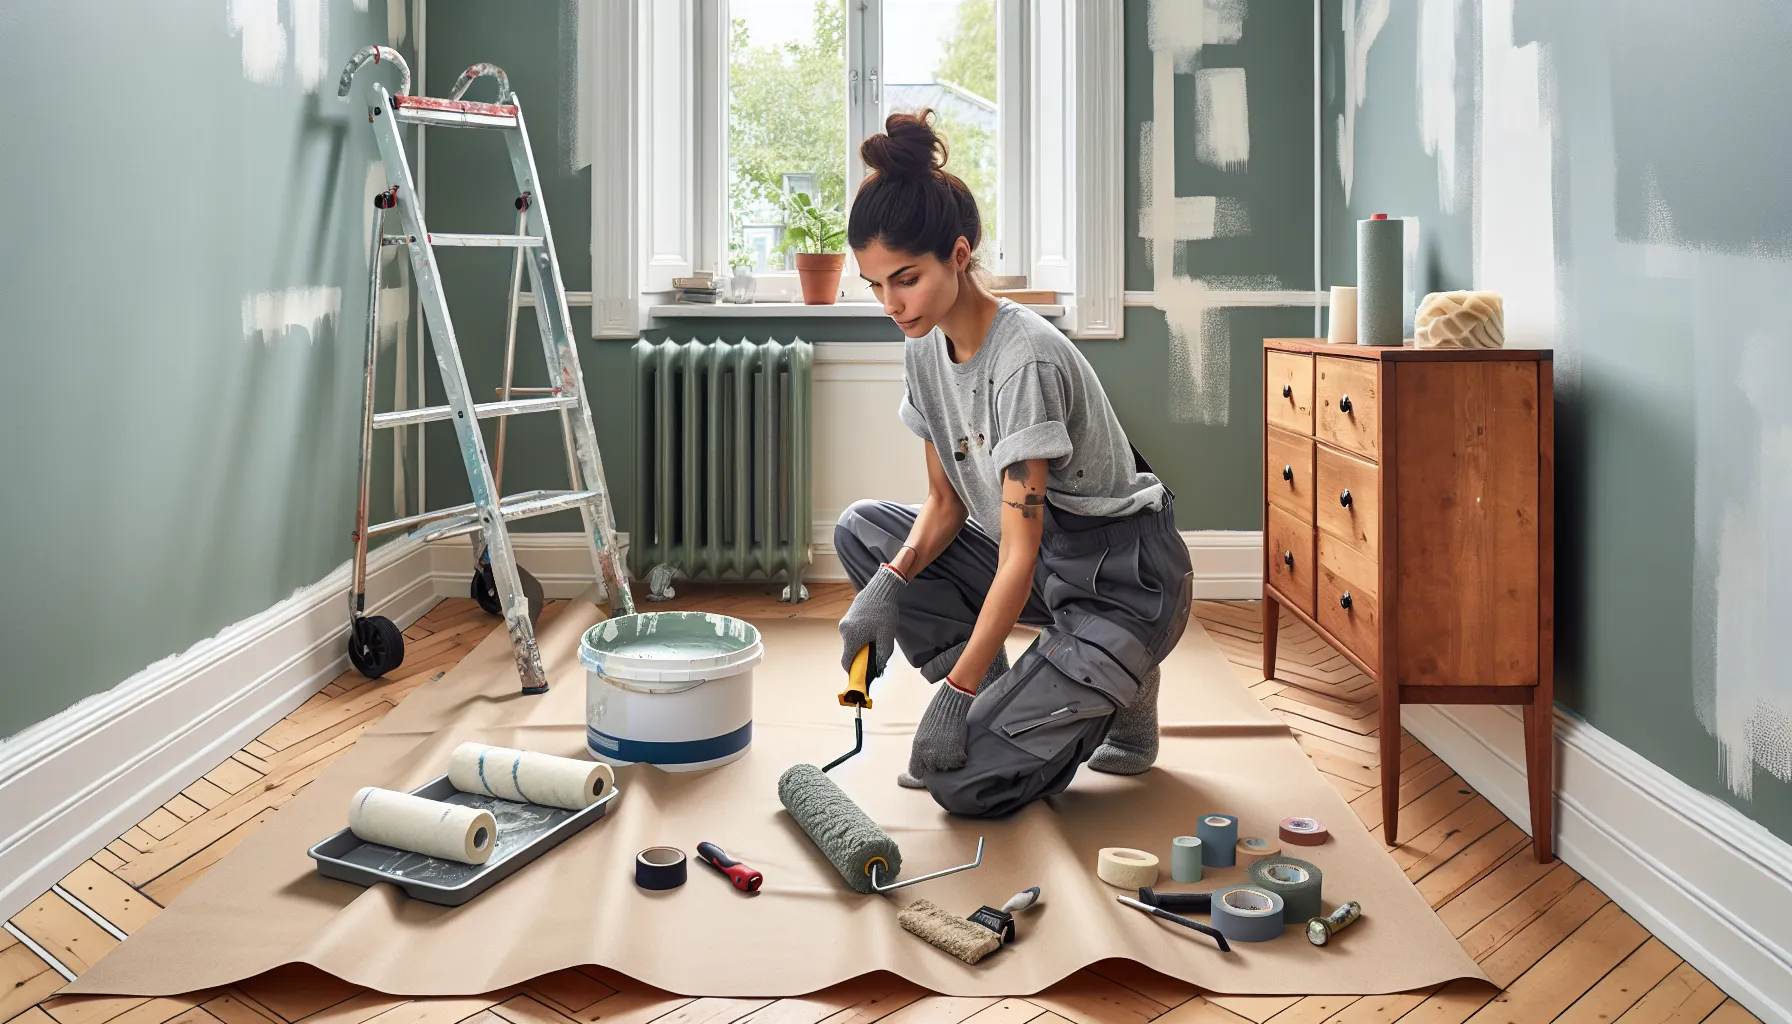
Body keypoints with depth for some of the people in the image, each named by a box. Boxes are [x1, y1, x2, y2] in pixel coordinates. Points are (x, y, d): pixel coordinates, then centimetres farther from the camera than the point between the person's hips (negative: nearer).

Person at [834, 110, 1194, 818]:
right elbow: (947, 501, 5)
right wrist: (892, 581, -14)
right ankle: (992, 706, 2)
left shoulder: (1025, 360, -26)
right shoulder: (926, 349, -1)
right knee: (862, 528, -3)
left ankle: (1121, 700, 9)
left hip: (1121, 584, -8)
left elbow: (1020, 556, -26)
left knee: (965, 782, -16)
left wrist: (956, 690, -25)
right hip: (1037, 560, 8)